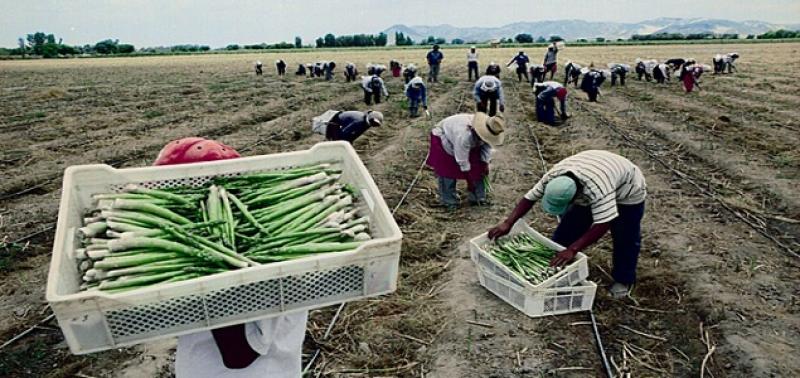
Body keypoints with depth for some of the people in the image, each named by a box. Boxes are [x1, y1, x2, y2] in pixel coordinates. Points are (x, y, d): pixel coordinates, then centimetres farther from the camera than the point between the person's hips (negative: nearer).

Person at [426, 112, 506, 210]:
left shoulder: (489, 130, -25)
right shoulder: (464, 135, -45)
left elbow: (487, 146, -5)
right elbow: (462, 159, -35)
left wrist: (485, 164, -10)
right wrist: (469, 176, -26)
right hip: (444, 139, -7)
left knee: (476, 169, -1)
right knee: (448, 172, -12)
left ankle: (478, 198, 8)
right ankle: (449, 202, 1)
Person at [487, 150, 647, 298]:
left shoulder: (598, 189, -48)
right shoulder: (551, 177, -30)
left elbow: (602, 225, -48)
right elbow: (529, 198, -21)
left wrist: (572, 250, -50)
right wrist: (508, 223, -27)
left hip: (626, 191, -5)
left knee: (625, 238, -1)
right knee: (568, 227, 2)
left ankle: (623, 280, 20)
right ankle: (556, 266, 16)